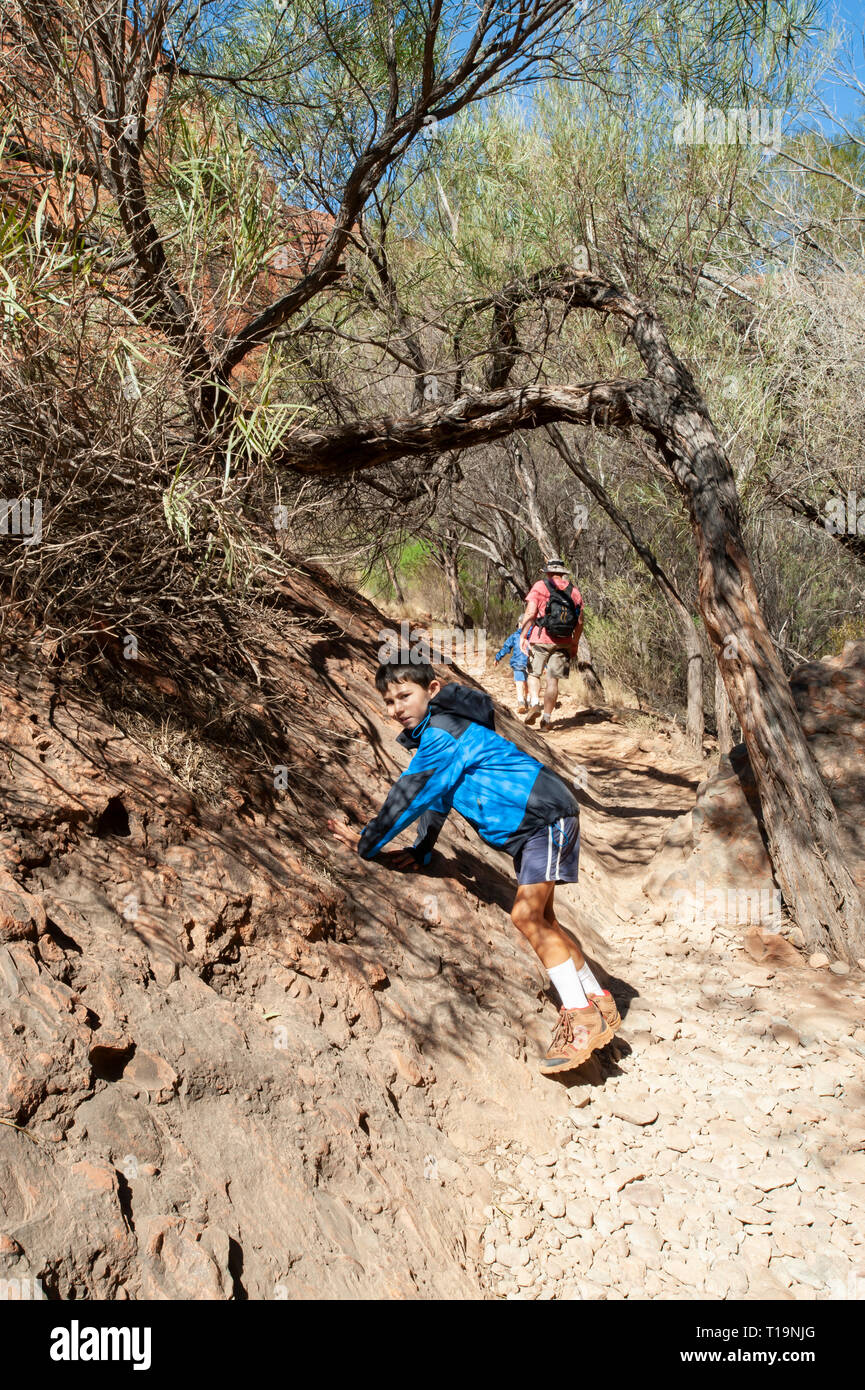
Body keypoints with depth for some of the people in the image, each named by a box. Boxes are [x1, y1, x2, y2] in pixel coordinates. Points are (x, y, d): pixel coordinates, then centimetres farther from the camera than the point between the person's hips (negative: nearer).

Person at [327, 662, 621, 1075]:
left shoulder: (443, 733, -20)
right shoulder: (431, 734, 12)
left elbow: (410, 795, -21)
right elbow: (436, 794, 17)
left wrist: (367, 843, -13)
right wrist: (422, 850, 6)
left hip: (546, 814, -11)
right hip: (525, 827, 11)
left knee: (528, 915, -17)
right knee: (541, 920, 14)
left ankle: (582, 1019, -11)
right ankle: (599, 1003, 24)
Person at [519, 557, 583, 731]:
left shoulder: (539, 587, -2)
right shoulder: (574, 591, 9)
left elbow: (530, 614, -10)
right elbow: (580, 621, 10)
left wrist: (522, 635, -7)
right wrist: (575, 642, 19)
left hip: (541, 639, -2)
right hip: (563, 643, 2)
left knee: (534, 674, 13)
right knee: (553, 680, 5)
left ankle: (534, 703, -10)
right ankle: (546, 718, 4)